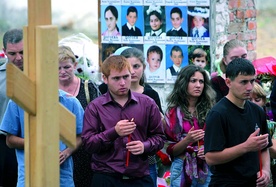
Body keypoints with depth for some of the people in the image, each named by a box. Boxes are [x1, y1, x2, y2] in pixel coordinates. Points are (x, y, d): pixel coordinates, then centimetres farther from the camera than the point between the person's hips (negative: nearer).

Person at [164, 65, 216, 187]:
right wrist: (187, 140, -18)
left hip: (207, 169, 1)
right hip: (183, 169, -1)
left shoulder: (210, 110, 3)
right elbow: (170, 150, -1)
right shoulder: (174, 113, 0)